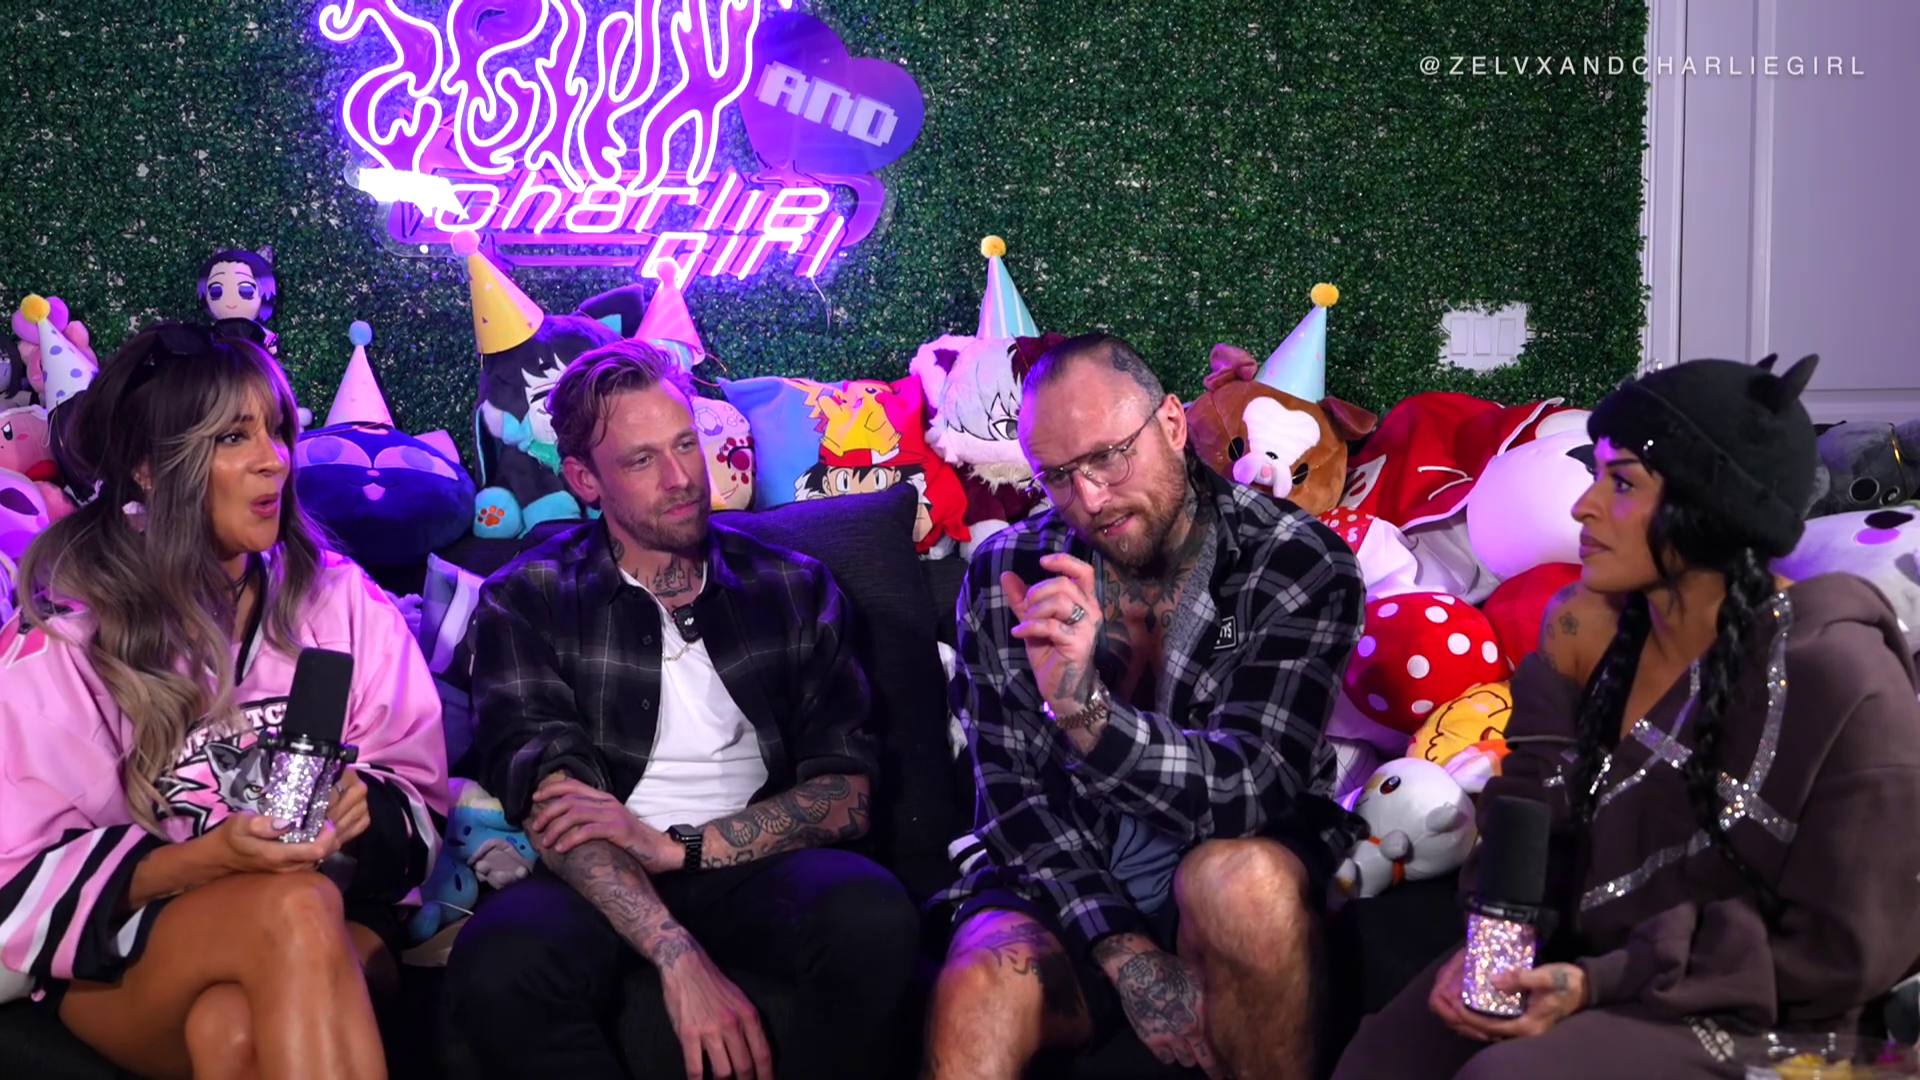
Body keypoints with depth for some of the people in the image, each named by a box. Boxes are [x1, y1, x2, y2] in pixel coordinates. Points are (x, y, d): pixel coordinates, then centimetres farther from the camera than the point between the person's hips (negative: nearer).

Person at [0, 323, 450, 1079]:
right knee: (295, 909, -35)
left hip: (336, 931, 1)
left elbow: (416, 788, 8)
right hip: (123, 958, 0)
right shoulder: (63, 636, -2)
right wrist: (206, 860, -20)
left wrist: (363, 805, -16)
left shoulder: (341, 603, 6)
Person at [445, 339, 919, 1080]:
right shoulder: (527, 601, 5)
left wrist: (677, 846, -13)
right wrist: (682, 959, -25)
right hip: (600, 881, -1)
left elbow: (845, 794, 4)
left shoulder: (792, 589, 12)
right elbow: (552, 803, -9)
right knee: (498, 966, -35)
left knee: (872, 916, -32)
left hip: (753, 867, 2)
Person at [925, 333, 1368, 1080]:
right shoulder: (1006, 574, -1)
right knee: (975, 999, -33)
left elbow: (1249, 788, -20)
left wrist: (1087, 713, -38)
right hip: (1066, 885, 0)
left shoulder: (1301, 568, -9)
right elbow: (1014, 795, -2)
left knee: (1238, 877, -35)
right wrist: (1124, 951, -16)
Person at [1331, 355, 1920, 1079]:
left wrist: (1605, 984, -21)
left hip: (1744, 1016, -6)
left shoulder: (1838, 679, -18)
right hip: (1574, 961, 6)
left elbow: (1845, 950, -15)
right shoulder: (1588, 627, 1)